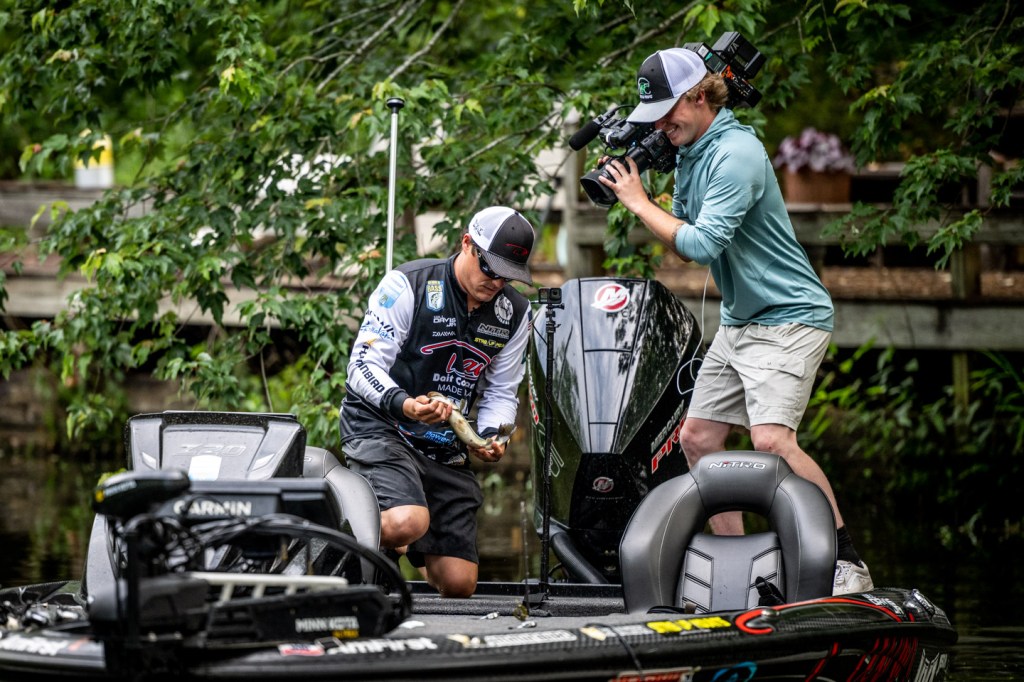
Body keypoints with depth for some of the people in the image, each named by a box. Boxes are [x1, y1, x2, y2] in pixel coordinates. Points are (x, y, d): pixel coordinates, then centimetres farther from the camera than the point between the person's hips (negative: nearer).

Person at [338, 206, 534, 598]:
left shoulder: (514, 313, 5)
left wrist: (489, 436, -10)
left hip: (445, 446, 6)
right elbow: (363, 367, -15)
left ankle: (399, 543, 34)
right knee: (408, 522, -35)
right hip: (379, 428, -5)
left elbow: (501, 393, 13)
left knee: (459, 585, 1)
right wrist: (405, 405, -35)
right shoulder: (408, 285, -12)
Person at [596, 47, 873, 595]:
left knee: (771, 439, -23)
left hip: (789, 318, -10)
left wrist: (638, 202, -16)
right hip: (738, 322, 10)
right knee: (697, 438, 8)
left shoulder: (736, 153, -20)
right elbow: (682, 240, 16)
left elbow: (702, 244, -26)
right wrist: (637, 191, 1)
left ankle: (848, 565, -17)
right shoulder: (690, 153, 10)